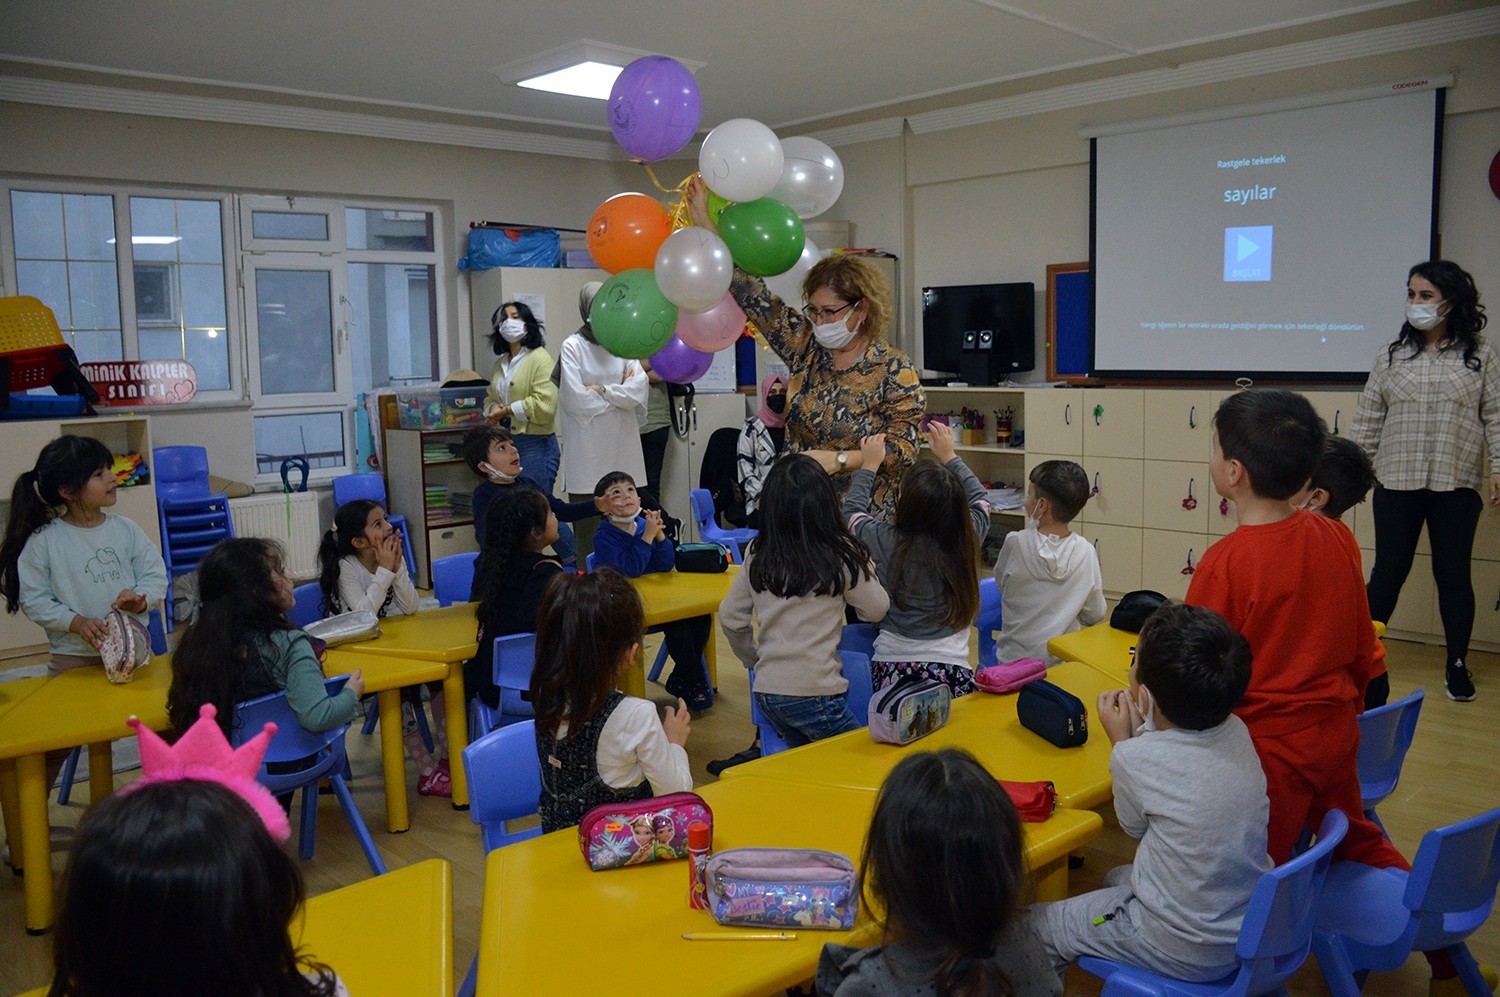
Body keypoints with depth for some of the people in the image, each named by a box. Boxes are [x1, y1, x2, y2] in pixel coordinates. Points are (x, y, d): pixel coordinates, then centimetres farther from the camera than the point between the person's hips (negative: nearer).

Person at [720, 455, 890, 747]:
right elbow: (876, 610, 1)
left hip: (766, 690, 6)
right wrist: (867, 570, 17)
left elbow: (730, 617, 7)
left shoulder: (757, 553, 2)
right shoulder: (839, 554, -11)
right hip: (812, 694, -6)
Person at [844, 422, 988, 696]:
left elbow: (852, 509, 15)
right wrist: (948, 456, 32)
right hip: (953, 673, 1)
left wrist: (869, 465, 28)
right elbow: (979, 499, 22)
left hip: (892, 670, -1)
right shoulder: (967, 540, -3)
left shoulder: (886, 542, -8)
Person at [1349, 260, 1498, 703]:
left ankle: (1457, 665, 19)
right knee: (1388, 570, 4)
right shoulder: (1391, 355, 7)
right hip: (1397, 482, 1)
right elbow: (1368, 419, 7)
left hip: (1457, 483, -1)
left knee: (1453, 573, 7)